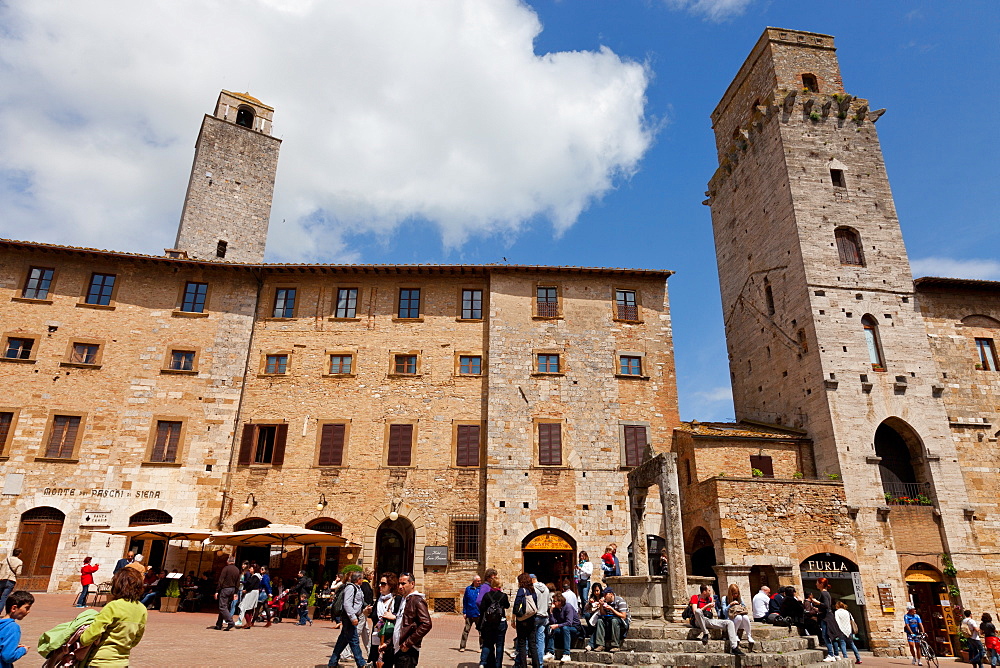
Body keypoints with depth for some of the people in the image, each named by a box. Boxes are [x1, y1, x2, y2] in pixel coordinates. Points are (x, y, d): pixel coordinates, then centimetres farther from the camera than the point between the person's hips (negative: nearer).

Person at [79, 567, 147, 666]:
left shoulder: (113, 607, -17)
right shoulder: (142, 610, 2)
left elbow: (91, 634, -14)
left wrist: (81, 640, 5)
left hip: (102, 662, -6)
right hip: (123, 662, 6)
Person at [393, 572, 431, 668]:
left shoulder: (417, 600, -11)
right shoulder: (403, 600, 18)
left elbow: (426, 624, -21)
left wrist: (408, 643, -18)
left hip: (408, 651, -9)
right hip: (398, 649, 9)